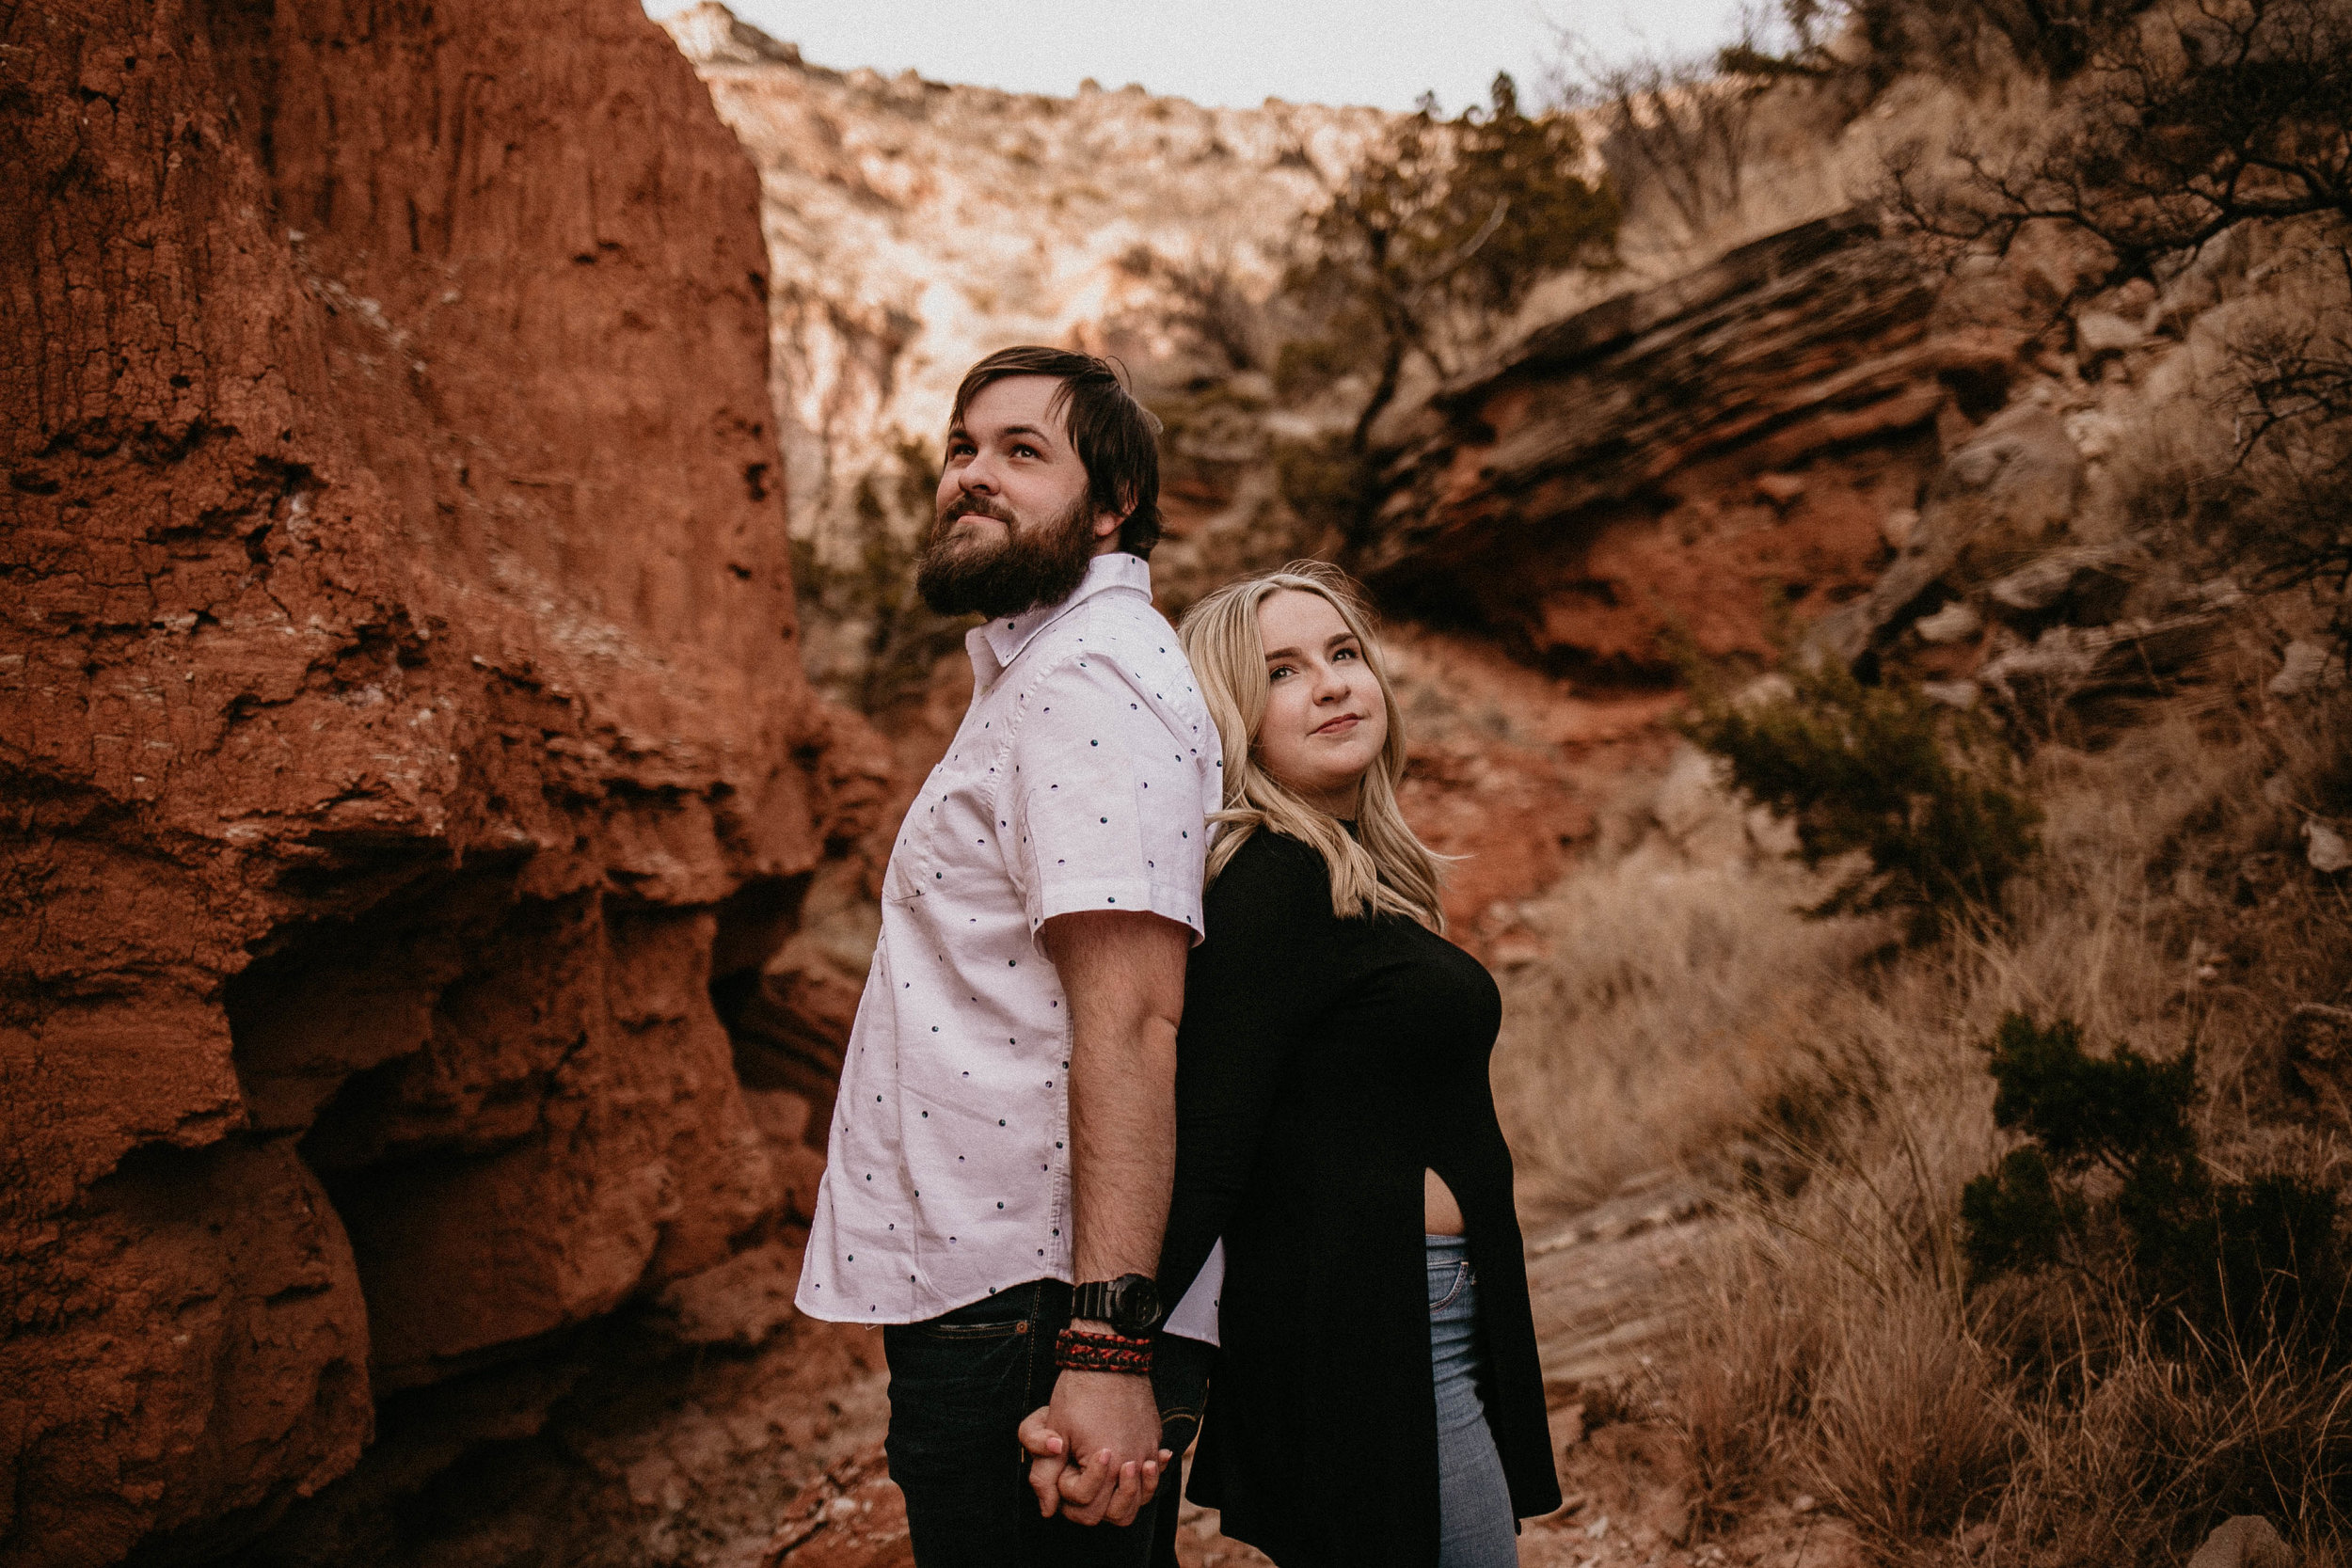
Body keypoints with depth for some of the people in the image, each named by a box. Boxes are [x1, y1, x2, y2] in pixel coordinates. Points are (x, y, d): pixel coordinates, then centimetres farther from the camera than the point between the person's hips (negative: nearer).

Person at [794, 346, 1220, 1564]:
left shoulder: (1089, 676, -16)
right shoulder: (1034, 668, 19)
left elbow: (1130, 1023, -25)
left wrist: (1106, 1348, -30)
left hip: (1020, 1310, -10)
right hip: (967, 1277, 10)